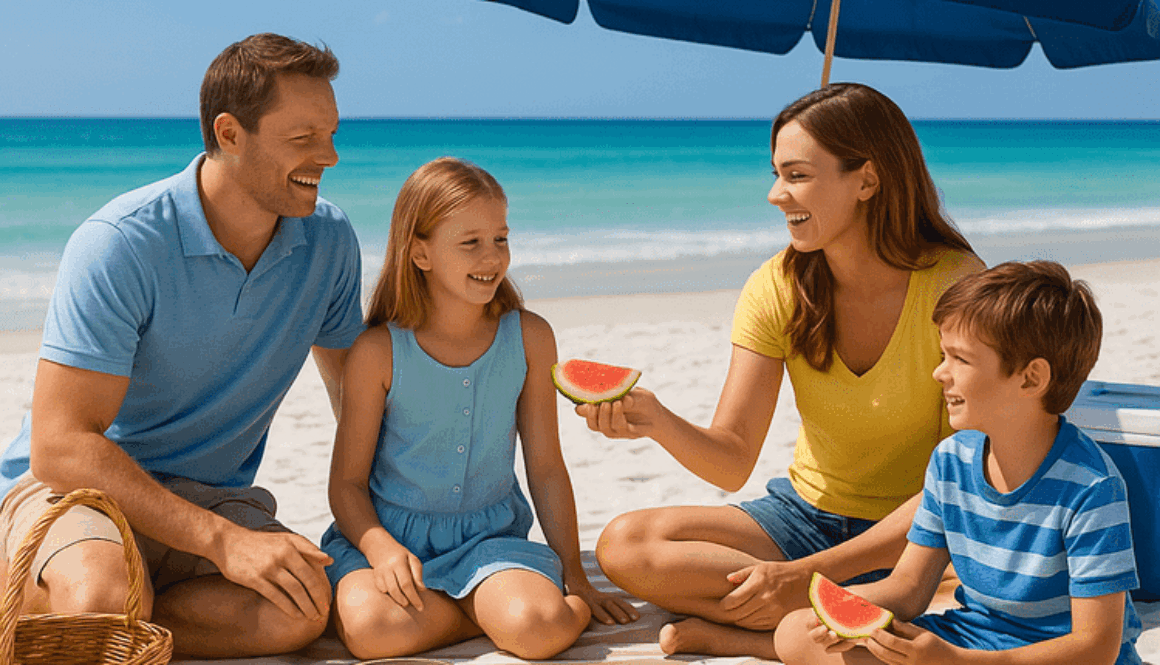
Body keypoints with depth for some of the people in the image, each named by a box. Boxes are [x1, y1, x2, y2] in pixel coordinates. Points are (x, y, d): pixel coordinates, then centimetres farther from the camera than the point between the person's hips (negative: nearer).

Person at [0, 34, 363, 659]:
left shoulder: (328, 240, -2)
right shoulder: (119, 244, -19)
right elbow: (61, 446, -23)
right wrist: (225, 541, -28)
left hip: (210, 493, 5)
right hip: (74, 486, -5)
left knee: (303, 607, -28)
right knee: (102, 596, -39)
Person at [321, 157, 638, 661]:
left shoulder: (529, 338, -1)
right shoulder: (378, 353, -8)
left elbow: (546, 468, 6)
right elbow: (347, 481, -3)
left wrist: (575, 577, 6)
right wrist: (382, 549, -23)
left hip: (490, 536, 0)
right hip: (391, 530, 0)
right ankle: (491, 610, -9)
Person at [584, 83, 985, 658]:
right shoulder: (776, 290, -7)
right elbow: (733, 462, -9)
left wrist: (810, 573, -25)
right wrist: (659, 422, -32)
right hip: (808, 516, 4)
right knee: (622, 545, -17)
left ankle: (737, 635, -20)